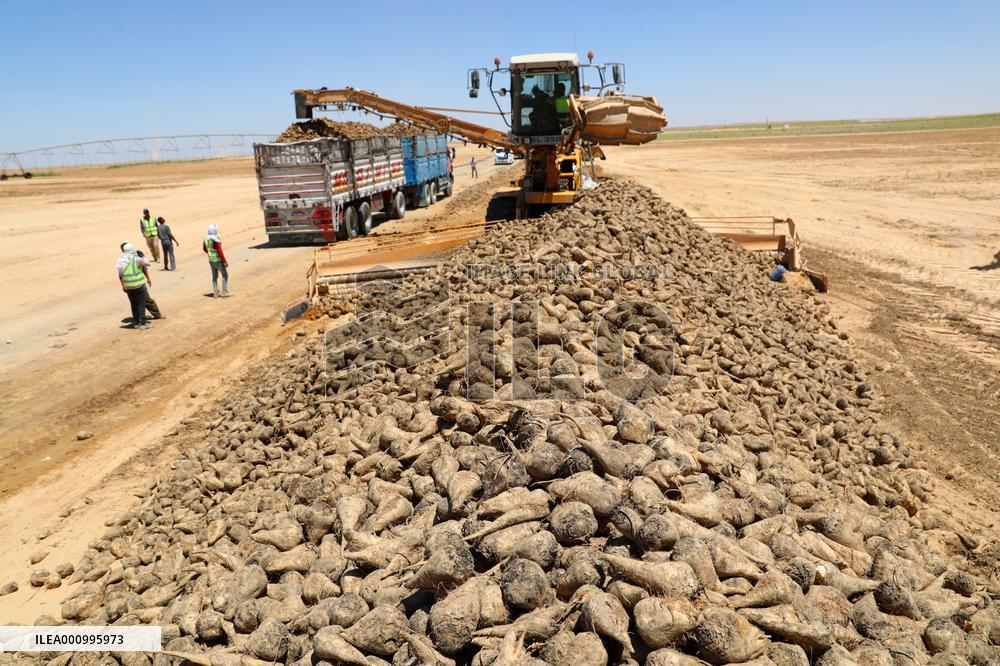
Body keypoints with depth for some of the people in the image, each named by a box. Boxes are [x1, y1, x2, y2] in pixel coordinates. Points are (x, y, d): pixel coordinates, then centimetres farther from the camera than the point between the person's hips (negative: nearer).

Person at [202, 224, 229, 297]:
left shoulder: (206, 238, 0)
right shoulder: (216, 240, -25)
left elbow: (204, 249, 13)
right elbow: (220, 252, -25)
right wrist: (225, 261, -18)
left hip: (211, 260, 7)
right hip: (218, 260, -7)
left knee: (215, 276, 15)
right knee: (225, 275, 8)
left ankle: (216, 293, 20)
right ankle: (224, 292, 8)